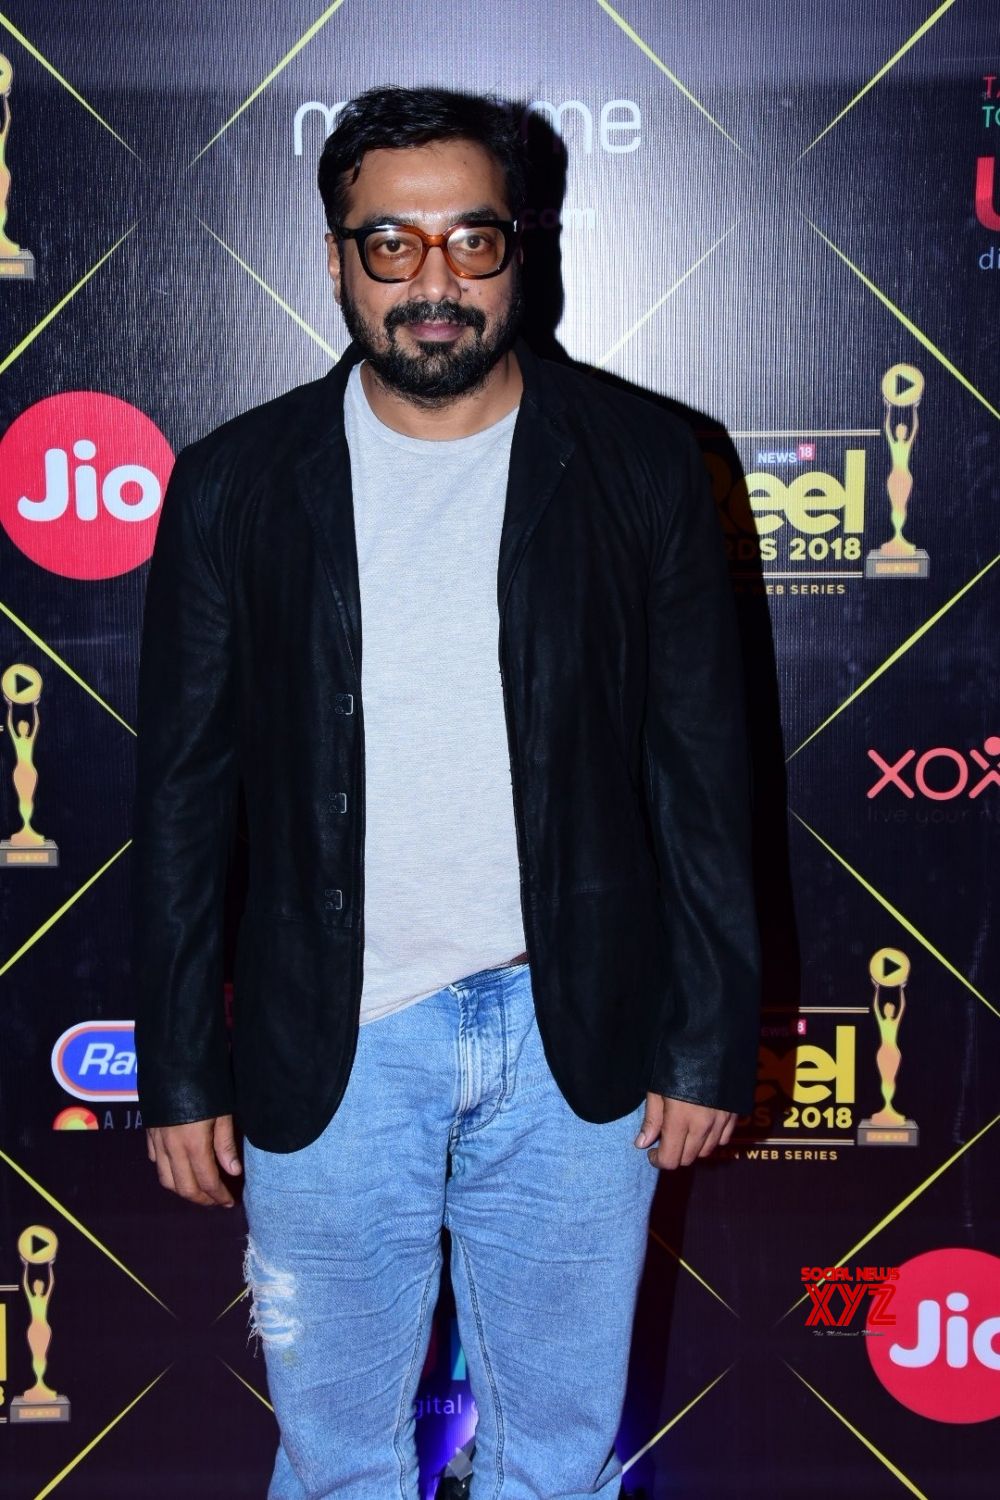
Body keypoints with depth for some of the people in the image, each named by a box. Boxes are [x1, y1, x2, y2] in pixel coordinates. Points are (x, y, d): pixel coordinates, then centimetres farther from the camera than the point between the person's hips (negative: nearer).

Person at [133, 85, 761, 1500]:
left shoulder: (640, 464, -3)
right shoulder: (233, 487, -2)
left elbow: (703, 772, 0)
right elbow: (183, 796, 2)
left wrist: (710, 1040, -1)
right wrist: (180, 1070, 2)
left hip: (579, 1036, 0)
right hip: (330, 1053, 1)